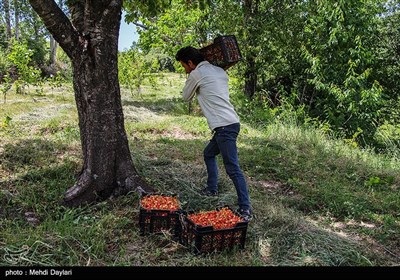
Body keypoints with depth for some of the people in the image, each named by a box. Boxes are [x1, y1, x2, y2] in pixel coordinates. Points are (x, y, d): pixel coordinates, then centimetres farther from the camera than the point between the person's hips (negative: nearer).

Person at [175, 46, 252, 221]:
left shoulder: (196, 74, -5)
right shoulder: (220, 71, 17)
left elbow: (186, 97, 9)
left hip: (225, 126, -10)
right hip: (230, 123, 10)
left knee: (233, 169, -8)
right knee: (208, 154, 26)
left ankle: (245, 209, -5)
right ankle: (212, 189, 35)